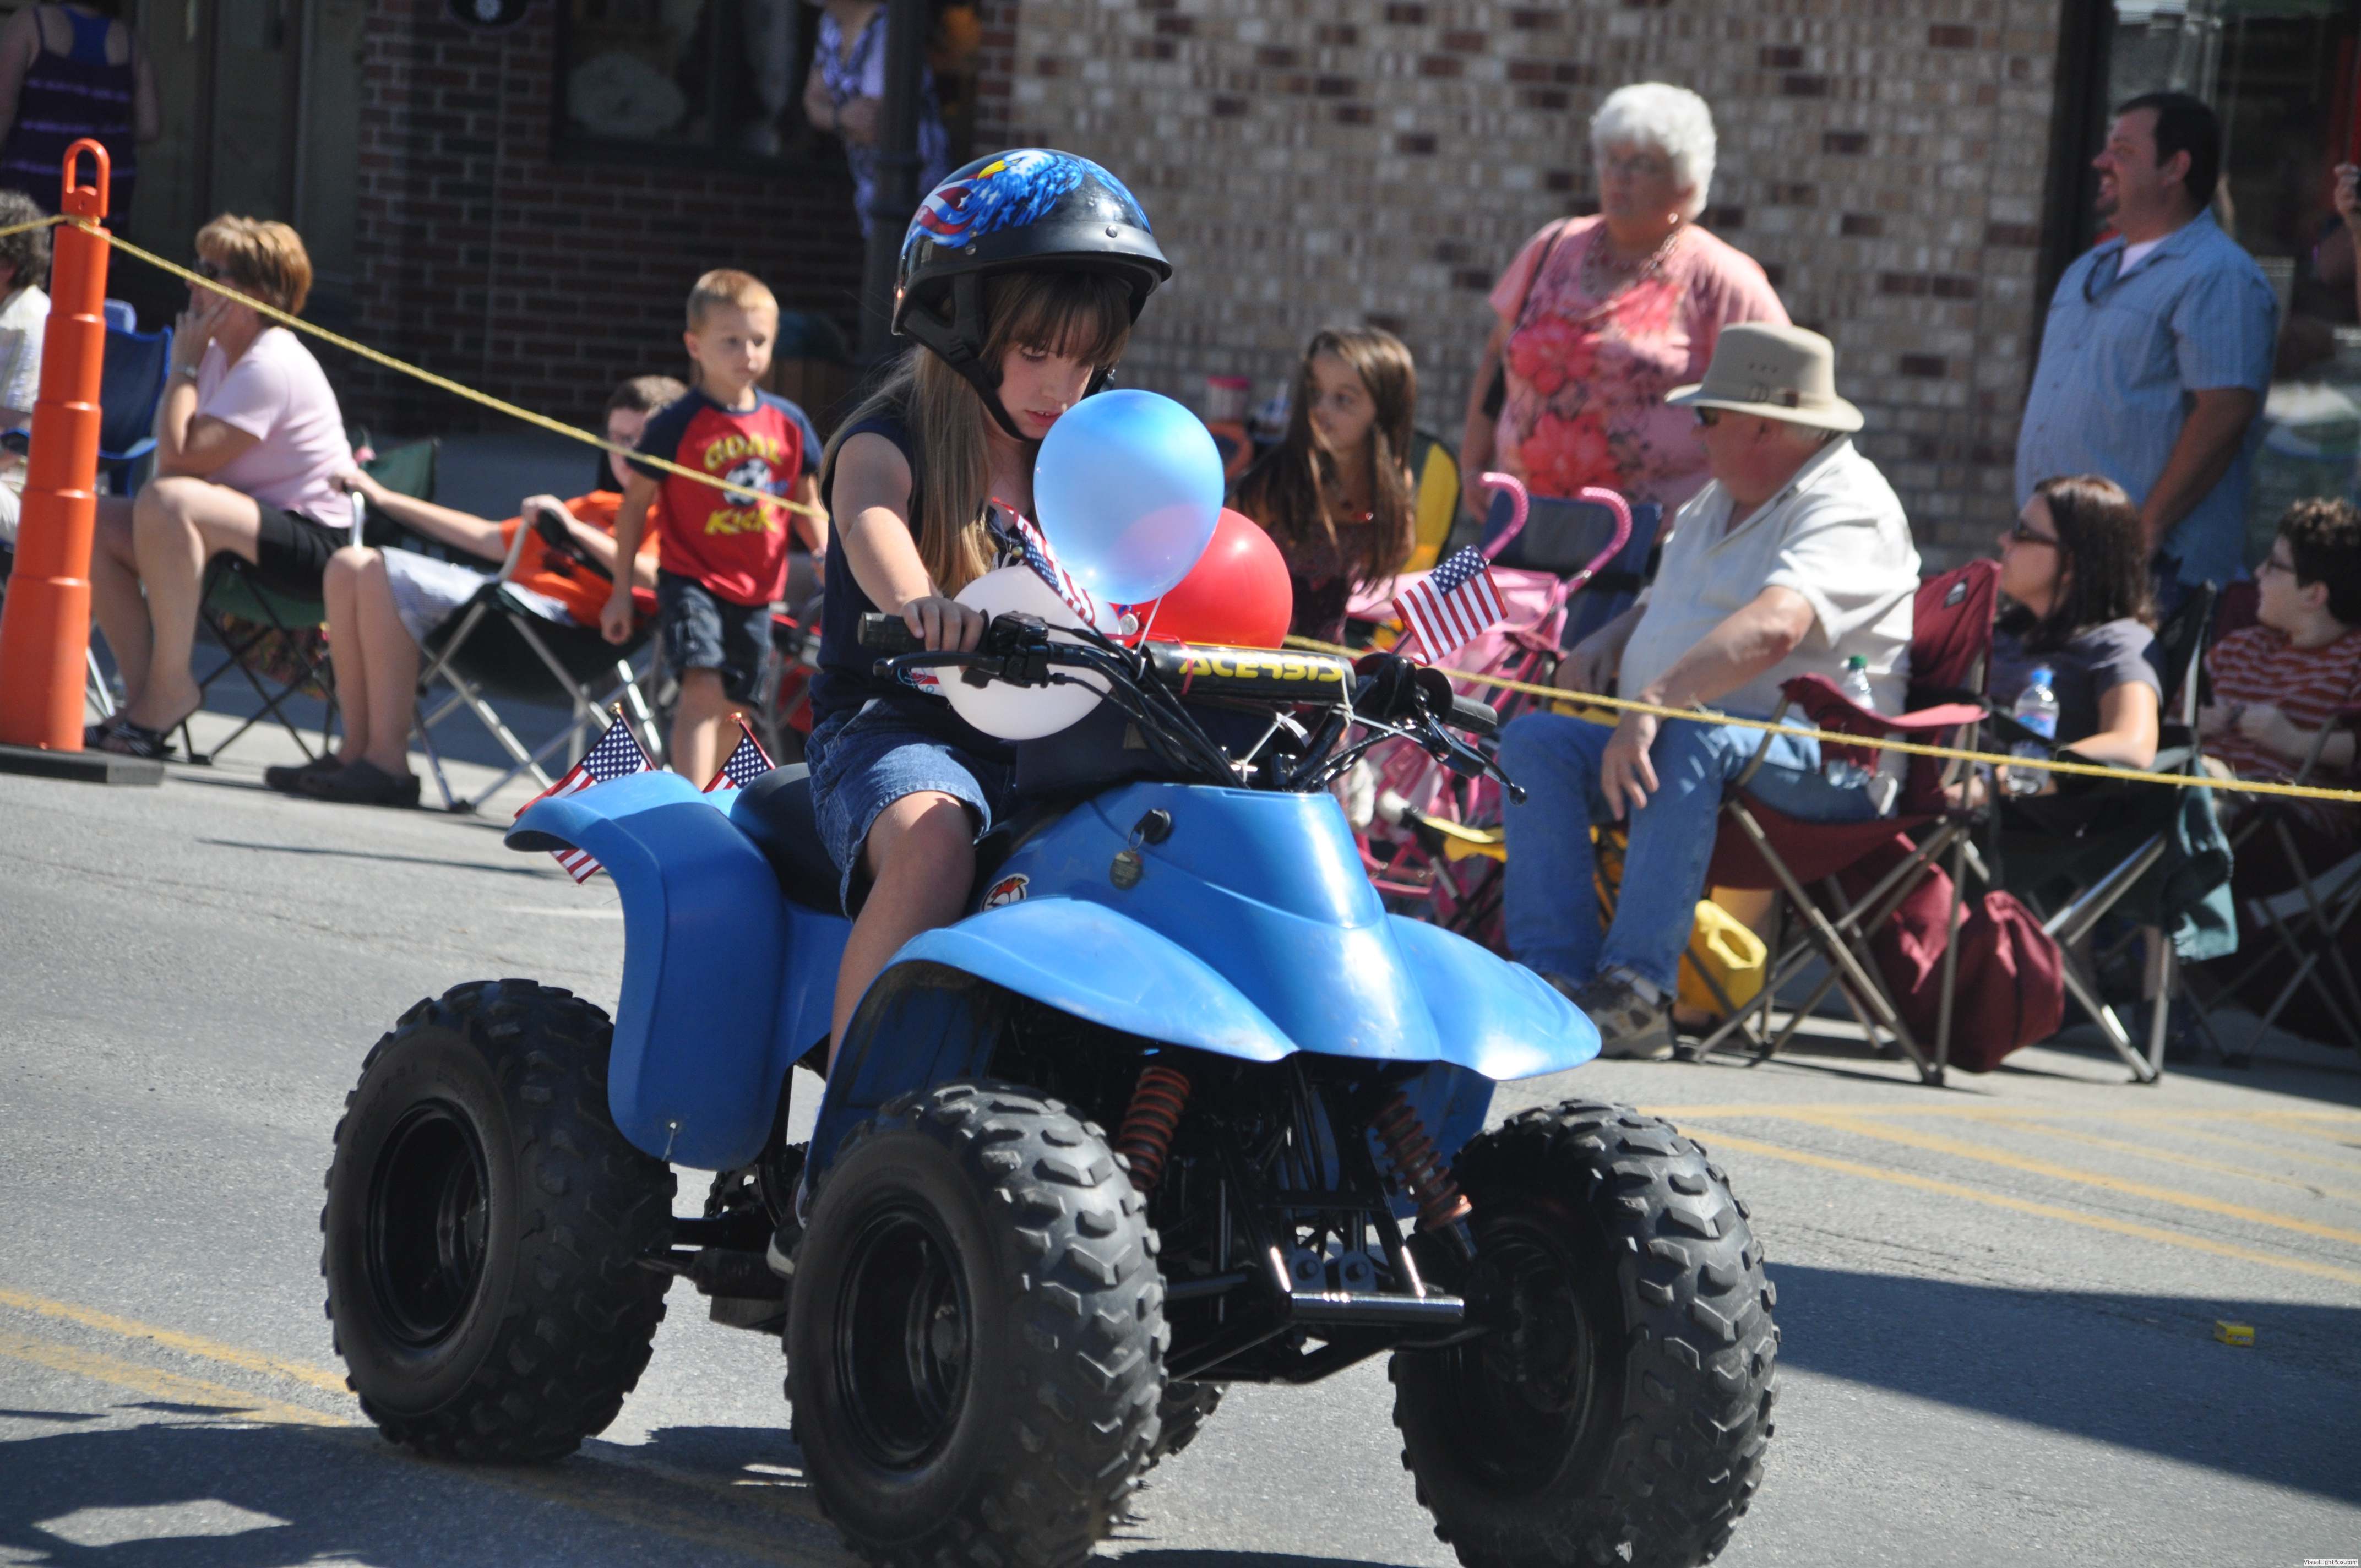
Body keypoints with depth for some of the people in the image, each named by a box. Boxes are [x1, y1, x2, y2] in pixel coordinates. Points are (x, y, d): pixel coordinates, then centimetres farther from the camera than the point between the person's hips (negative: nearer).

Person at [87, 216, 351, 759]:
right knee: (95, 522, 1)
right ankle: (142, 690, -3)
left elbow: (181, 459, -24)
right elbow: (173, 457, 16)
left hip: (313, 544, -10)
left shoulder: (272, 367, -18)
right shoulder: (221, 354, 13)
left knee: (166, 504, -35)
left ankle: (170, 687, -25)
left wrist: (185, 366, -13)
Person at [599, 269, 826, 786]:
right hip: (691, 581, -5)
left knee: (733, 707, 13)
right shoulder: (678, 424, -9)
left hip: (755, 590, 5)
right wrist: (622, 588, -1)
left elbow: (807, 503, 15)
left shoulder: (789, 423, 3)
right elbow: (637, 503, -1)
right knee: (704, 689, -23)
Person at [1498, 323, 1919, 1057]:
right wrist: (1606, 642, 12)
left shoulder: (1846, 506, -11)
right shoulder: (1717, 502, 22)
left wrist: (1653, 703, -40)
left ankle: (1636, 987, -43)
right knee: (1536, 740, -13)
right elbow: (1663, 607, 36)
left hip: (1820, 765, -9)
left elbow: (1774, 628, -30)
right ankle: (1557, 975, -27)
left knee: (1692, 738, -39)